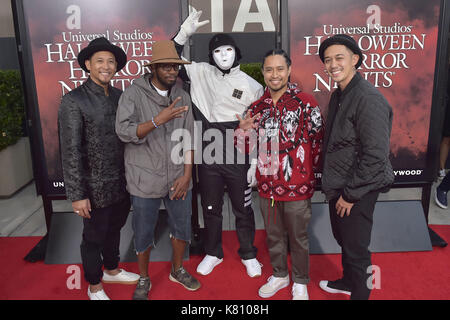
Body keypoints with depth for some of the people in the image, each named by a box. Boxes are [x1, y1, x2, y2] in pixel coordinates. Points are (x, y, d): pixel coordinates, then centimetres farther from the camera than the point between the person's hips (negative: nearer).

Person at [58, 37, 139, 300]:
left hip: (122, 183, 5)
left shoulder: (120, 96, 3)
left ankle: (112, 270, 48)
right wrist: (77, 195, -16)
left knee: (114, 229, 23)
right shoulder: (73, 101, -14)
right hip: (96, 188, -5)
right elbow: (70, 152, -16)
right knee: (94, 237, 13)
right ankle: (95, 286, 36)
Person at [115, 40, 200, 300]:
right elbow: (124, 131, -17)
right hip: (146, 179, -4)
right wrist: (158, 120, -30)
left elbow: (188, 139, 3)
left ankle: (178, 270, 41)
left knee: (182, 227, 16)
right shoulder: (134, 94, -6)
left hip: (178, 177, 4)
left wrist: (187, 174, -3)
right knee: (144, 232, 10)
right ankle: (144, 279, 34)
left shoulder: (182, 96, 5)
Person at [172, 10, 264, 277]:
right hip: (207, 157, 2)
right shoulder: (201, 73, 1)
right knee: (211, 208, 16)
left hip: (238, 159, -1)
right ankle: (213, 253, 38)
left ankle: (249, 255, 35)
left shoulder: (252, 86, -4)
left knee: (243, 209, 13)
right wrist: (184, 33, -6)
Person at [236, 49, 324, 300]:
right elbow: (247, 148, 10)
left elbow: (318, 142, -7)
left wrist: (310, 175, -4)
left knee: (298, 238, 14)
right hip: (267, 187, 4)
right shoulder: (257, 107, 4)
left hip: (297, 188, -4)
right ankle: (279, 275, 43)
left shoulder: (305, 103, -10)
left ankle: (300, 282, 36)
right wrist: (243, 131, -11)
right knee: (274, 236, 21)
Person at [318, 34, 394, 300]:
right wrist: (333, 184, 14)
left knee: (356, 248, 6)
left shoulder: (369, 99, -21)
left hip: (357, 192, -9)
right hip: (338, 187, 9)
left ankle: (360, 293, 28)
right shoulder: (338, 95, 8)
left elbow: (375, 155, -24)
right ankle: (348, 281, 47)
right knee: (343, 239, 25)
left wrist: (351, 194, -19)